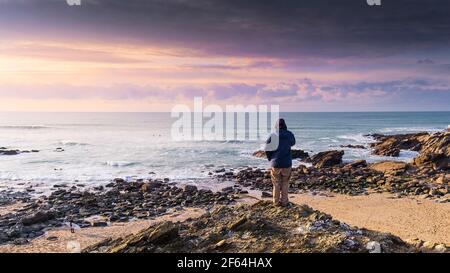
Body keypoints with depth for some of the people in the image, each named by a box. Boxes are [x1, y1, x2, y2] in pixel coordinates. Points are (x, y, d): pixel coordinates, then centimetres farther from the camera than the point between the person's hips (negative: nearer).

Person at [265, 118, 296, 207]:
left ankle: (276, 202, 19)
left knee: (276, 183, 13)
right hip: (287, 163, 1)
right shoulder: (289, 135, -5)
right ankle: (284, 201, 17)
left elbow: (267, 149, -4)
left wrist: (271, 159, 11)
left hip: (275, 163, 0)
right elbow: (293, 143, 17)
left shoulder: (272, 136, -9)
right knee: (285, 183, 14)